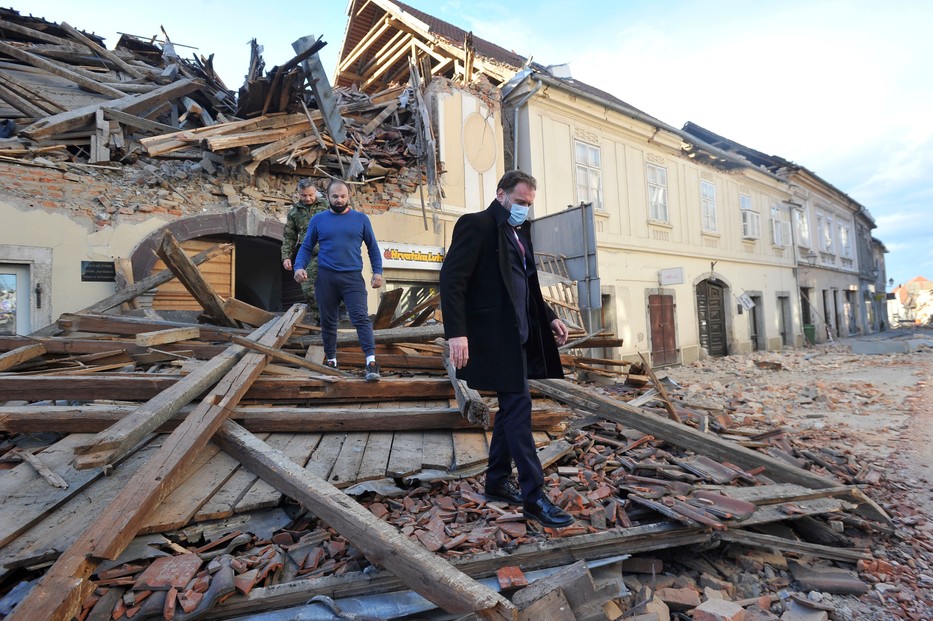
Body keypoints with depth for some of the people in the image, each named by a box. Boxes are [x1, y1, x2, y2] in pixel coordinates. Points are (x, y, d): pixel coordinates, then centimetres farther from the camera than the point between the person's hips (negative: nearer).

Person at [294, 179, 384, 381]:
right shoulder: (318, 220, 8)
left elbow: (373, 247, 11)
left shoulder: (361, 219, 6)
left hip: (353, 277, -2)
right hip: (325, 277, 2)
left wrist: (378, 271, 0)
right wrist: (299, 267, -5)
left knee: (361, 317, -13)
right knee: (328, 321, 10)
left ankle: (371, 360, -18)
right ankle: (330, 359, 23)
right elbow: (306, 247, 12)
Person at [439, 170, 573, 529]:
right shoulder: (476, 225, -8)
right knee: (519, 407, -8)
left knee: (511, 407, 14)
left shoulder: (520, 232, 18)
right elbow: (451, 278, -17)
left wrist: (549, 317, 12)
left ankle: (497, 482, 28)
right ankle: (534, 497, 2)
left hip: (519, 334, 9)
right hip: (494, 334, -9)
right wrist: (456, 333, -25)